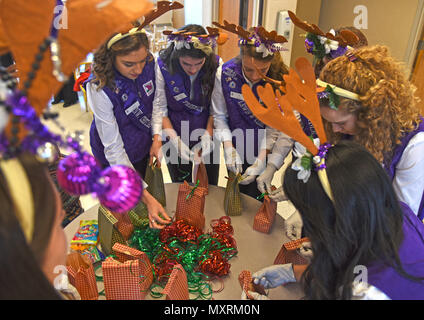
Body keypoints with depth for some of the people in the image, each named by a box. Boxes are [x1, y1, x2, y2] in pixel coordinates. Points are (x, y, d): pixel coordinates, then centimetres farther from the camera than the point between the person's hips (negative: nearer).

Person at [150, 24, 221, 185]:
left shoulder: (216, 64, -13)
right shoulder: (163, 66, -16)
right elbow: (159, 108, -11)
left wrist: (208, 135, -17)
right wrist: (175, 140, -20)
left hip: (208, 138, 1)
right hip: (175, 140, -1)